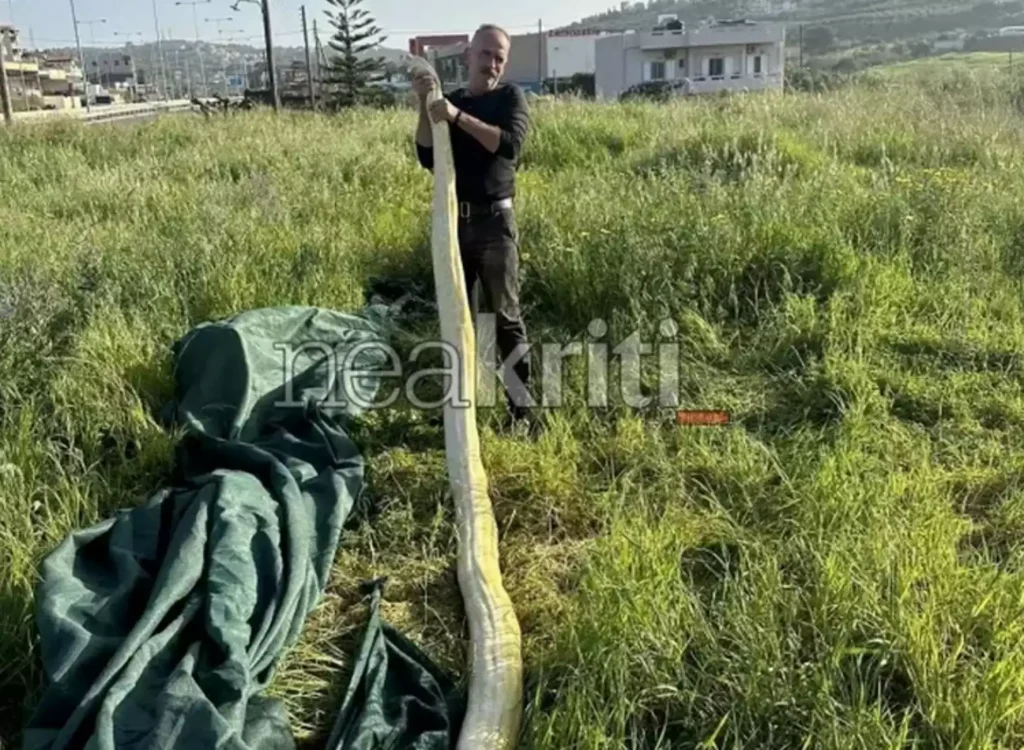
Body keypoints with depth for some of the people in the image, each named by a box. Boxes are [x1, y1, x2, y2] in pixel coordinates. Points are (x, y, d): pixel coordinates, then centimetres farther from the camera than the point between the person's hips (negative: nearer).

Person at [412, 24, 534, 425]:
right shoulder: (448, 99, 11)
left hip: (494, 220, -4)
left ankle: (521, 406, 5)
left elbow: (510, 143, -19)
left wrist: (458, 117, -24)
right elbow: (427, 158, -1)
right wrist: (424, 106, -11)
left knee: (505, 315, -1)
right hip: (453, 219, 4)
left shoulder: (510, 96, 1)